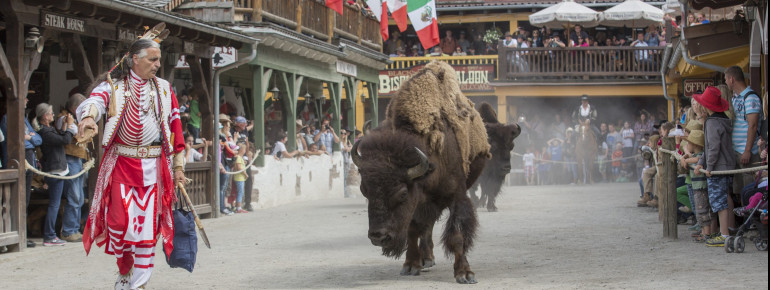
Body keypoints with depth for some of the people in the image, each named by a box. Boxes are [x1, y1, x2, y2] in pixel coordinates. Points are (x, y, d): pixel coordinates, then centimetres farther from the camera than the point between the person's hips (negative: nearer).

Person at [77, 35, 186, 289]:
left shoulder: (164, 89, 13)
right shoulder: (113, 85, 2)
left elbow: (175, 126, 15)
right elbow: (95, 101, -19)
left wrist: (178, 165, 10)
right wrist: (88, 117, -43)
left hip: (154, 167, 2)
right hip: (121, 164, -2)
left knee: (147, 227, -2)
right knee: (120, 222, -9)